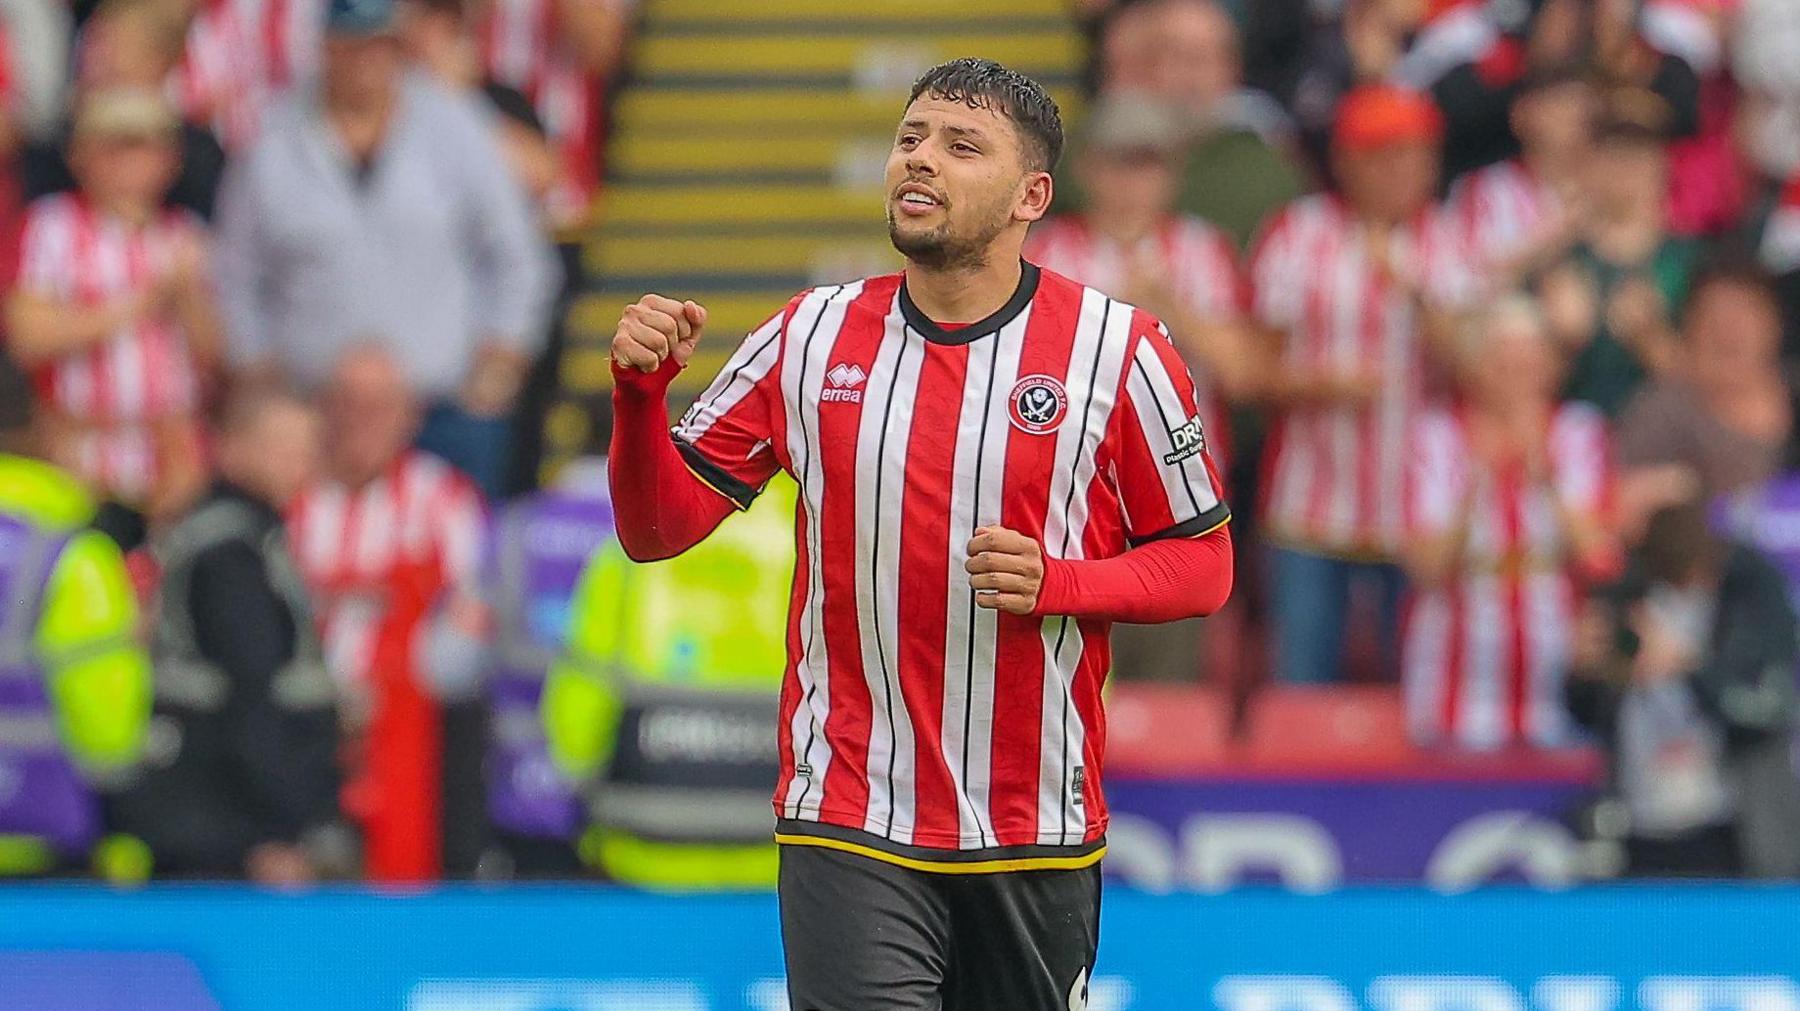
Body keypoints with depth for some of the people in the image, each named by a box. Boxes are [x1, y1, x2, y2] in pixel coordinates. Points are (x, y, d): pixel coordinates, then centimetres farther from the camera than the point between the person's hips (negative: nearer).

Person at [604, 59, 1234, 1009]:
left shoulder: (1118, 349, -3)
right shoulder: (809, 336, 3)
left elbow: (1202, 563, 2)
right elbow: (658, 527, 6)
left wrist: (1057, 583, -16)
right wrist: (639, 390, -12)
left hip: (1039, 840, 0)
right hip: (850, 832, 0)